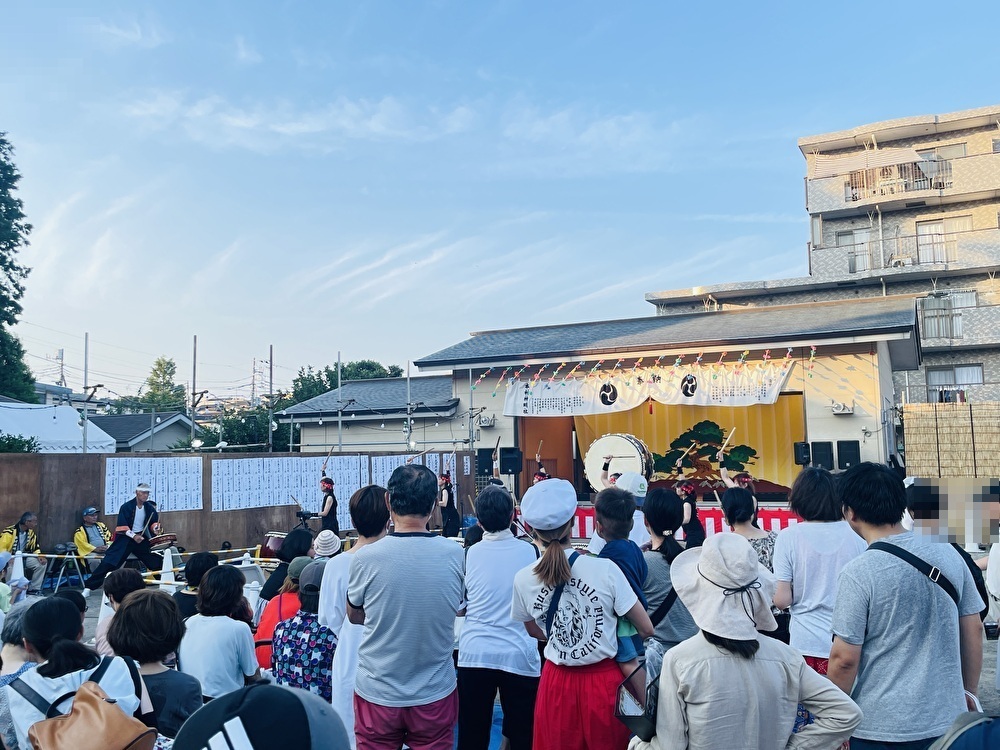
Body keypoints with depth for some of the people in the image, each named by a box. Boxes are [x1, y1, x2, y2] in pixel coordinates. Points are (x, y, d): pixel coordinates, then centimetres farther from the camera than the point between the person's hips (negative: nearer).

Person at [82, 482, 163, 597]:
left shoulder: (149, 507, -2)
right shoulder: (126, 507, -14)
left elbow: (154, 522, 10)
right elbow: (122, 527, -16)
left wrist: (155, 527, -12)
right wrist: (133, 536, -26)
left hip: (141, 537, 4)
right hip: (125, 538, -4)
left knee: (157, 560, 4)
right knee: (108, 562, -11)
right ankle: (89, 587, -3)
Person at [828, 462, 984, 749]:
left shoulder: (859, 573, -18)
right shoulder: (950, 556, -3)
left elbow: (845, 658, -16)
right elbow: (974, 631, 6)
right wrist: (970, 692, 19)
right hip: (948, 719, 5)